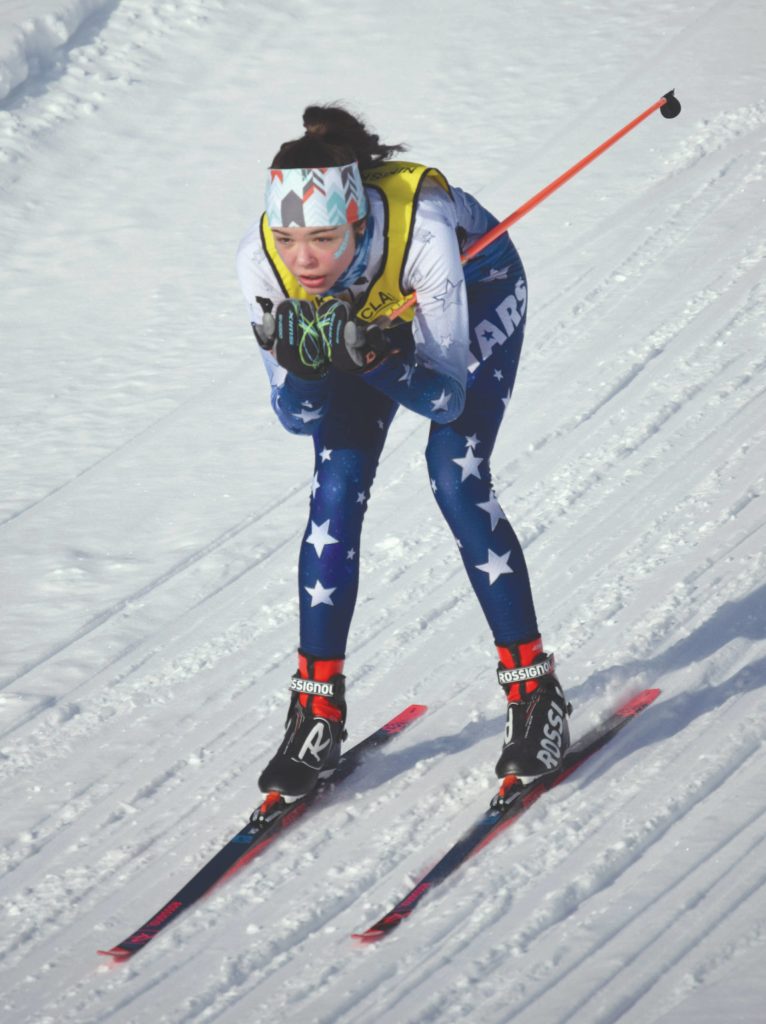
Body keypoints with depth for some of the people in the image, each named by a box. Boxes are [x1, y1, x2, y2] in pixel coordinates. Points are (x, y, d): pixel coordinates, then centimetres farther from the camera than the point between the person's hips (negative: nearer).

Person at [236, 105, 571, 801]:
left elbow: (448, 396, -35)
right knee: (336, 493, -9)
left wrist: (377, 359, -52)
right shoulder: (261, 261, -33)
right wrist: (306, 363, -44)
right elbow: (294, 415, -23)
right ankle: (318, 713, 2)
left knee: (456, 478, -16)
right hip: (359, 313, 3)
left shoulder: (421, 229, -43)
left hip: (477, 292, -3)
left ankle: (535, 694, -4)